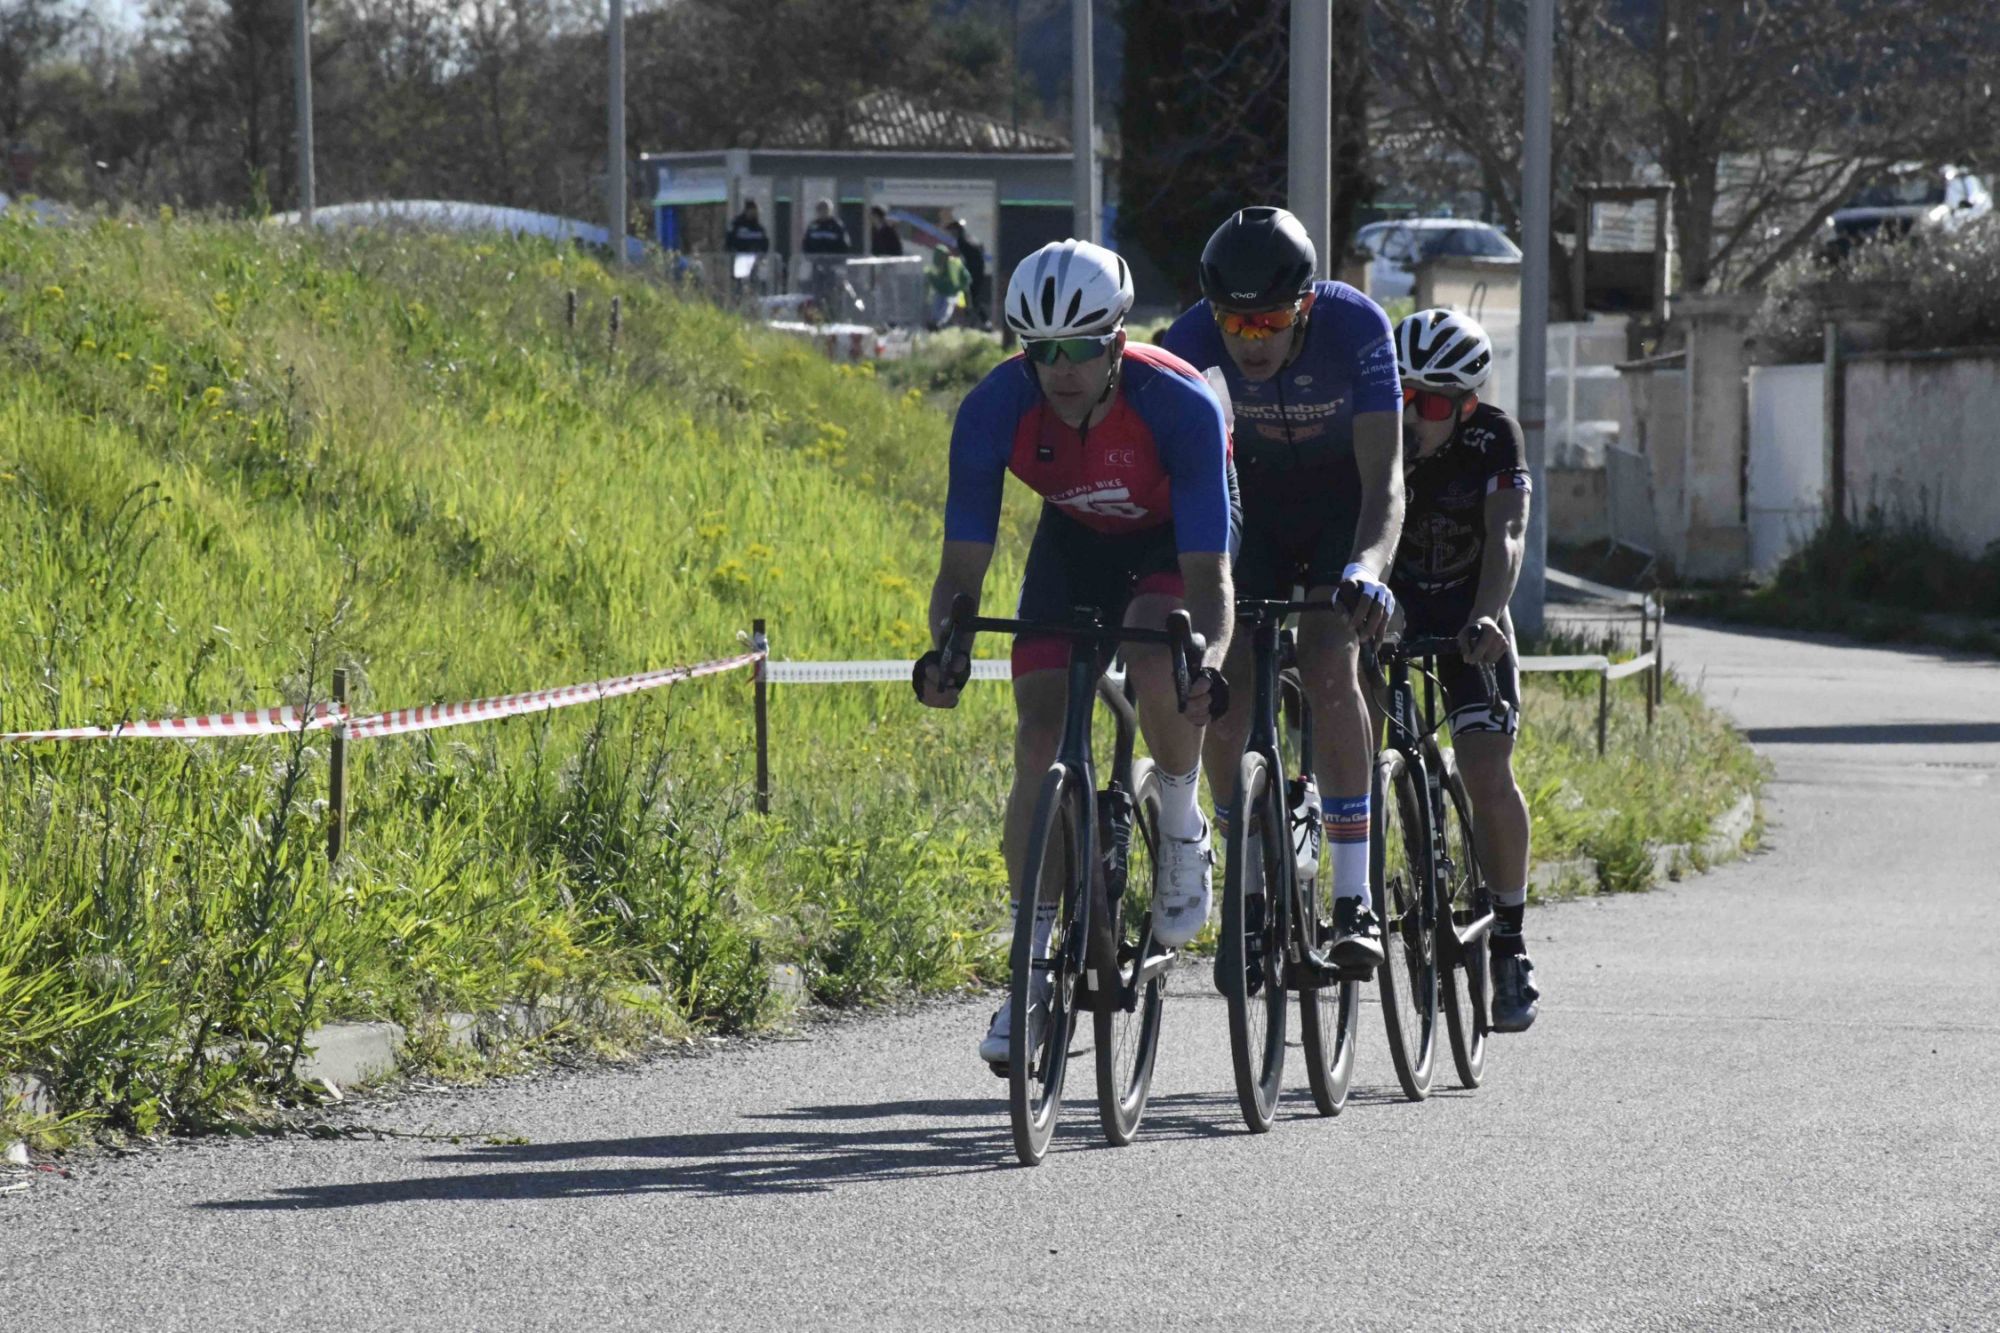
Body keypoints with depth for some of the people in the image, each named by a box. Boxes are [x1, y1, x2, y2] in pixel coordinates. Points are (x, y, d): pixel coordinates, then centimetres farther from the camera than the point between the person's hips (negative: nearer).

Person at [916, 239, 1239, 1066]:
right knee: (1040, 743, -11)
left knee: (1155, 662, -34)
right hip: (1074, 540, 3)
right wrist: (944, 648, -45)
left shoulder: (1181, 407, -36)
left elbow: (1208, 576, -36)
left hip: (1176, 540, -3)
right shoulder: (994, 411, -29)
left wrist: (1209, 659, -55)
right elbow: (962, 566, -25)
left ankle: (1183, 834, -4)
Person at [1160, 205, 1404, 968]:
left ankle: (1354, 902, -22)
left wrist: (1366, 569, -55)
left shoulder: (1356, 327, -32)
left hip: (1343, 501, -2)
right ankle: (1251, 897, 3)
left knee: (1327, 665, -24)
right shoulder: (1195, 336, -27)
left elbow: (1384, 480, -36)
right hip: (1257, 497, 2)